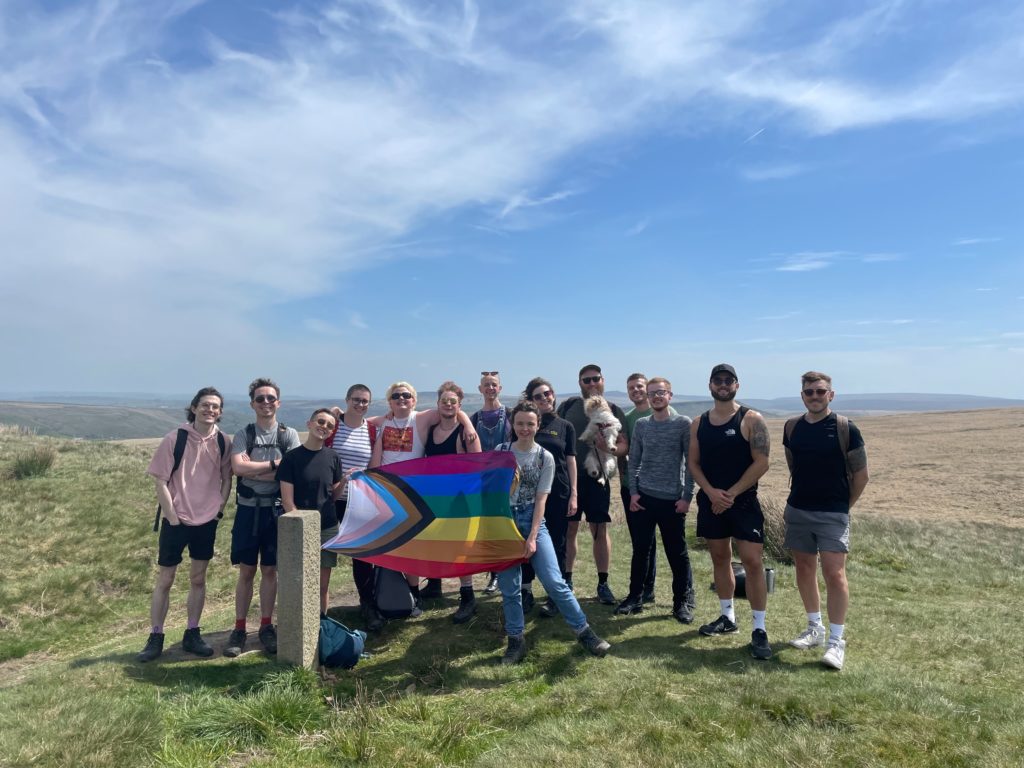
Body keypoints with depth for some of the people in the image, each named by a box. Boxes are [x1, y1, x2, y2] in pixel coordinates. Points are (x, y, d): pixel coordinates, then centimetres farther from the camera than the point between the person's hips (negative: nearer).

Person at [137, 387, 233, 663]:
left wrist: (220, 506, -1)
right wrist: (173, 516, -11)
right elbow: (160, 481, -9)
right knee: (164, 580, 6)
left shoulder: (222, 442, -1)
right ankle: (155, 638, 19)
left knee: (198, 579, 12)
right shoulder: (175, 439, -11)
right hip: (176, 521, -3)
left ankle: (192, 635, 23)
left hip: (207, 521, 3)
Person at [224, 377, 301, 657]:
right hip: (249, 509, 0)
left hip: (275, 509, 0)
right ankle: (239, 629, 17)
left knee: (270, 570, 9)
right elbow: (238, 467, -16)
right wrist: (274, 464, -14)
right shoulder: (243, 435, 1)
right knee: (246, 571, 6)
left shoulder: (289, 435, 1)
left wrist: (253, 469, -13)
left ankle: (266, 626, 21)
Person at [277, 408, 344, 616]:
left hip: (328, 528, 3)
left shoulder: (332, 458, 5)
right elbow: (288, 501, -7)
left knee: (323, 586, 11)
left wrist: (344, 481, -8)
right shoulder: (292, 457, -5)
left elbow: (334, 495, 10)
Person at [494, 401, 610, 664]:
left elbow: (540, 500, -4)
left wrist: (532, 538, -10)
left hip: (533, 521, -1)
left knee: (554, 581, -6)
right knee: (509, 586, 4)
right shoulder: (501, 451, 1)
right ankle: (516, 641, 20)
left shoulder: (545, 458, -1)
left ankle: (584, 631, 9)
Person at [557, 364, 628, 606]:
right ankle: (566, 580, 20)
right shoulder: (568, 406, 7)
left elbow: (625, 445, -1)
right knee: (569, 529, 7)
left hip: (597, 477, -1)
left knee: (600, 530, 5)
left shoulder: (613, 410, 4)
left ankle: (603, 583, 17)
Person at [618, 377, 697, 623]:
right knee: (640, 550, 10)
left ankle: (683, 602, 20)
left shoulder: (683, 423, -3)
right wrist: (633, 492, 0)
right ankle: (635, 598, 22)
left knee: (677, 553, 5)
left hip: (672, 500, -3)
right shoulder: (641, 424, 6)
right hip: (643, 497, 3)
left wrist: (687, 496, -8)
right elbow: (634, 461, 9)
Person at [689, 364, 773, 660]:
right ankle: (727, 617, 29)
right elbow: (694, 463, 6)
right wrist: (711, 491, -11)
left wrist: (731, 494, -15)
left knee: (753, 561, -8)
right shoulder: (699, 423, 7)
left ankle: (759, 630, 2)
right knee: (720, 558, 14)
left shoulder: (751, 420, -7)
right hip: (710, 501, 5)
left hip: (743, 501, -4)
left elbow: (761, 463, -11)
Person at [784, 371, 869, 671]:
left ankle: (836, 641, 4)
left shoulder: (845, 428, -8)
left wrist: (845, 505, 3)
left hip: (832, 514, -4)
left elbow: (861, 474, -2)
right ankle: (815, 628, 29)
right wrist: (803, 494, 13)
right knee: (804, 569, 13)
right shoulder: (792, 427, 4)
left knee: (834, 574, -7)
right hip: (797, 511, 5)